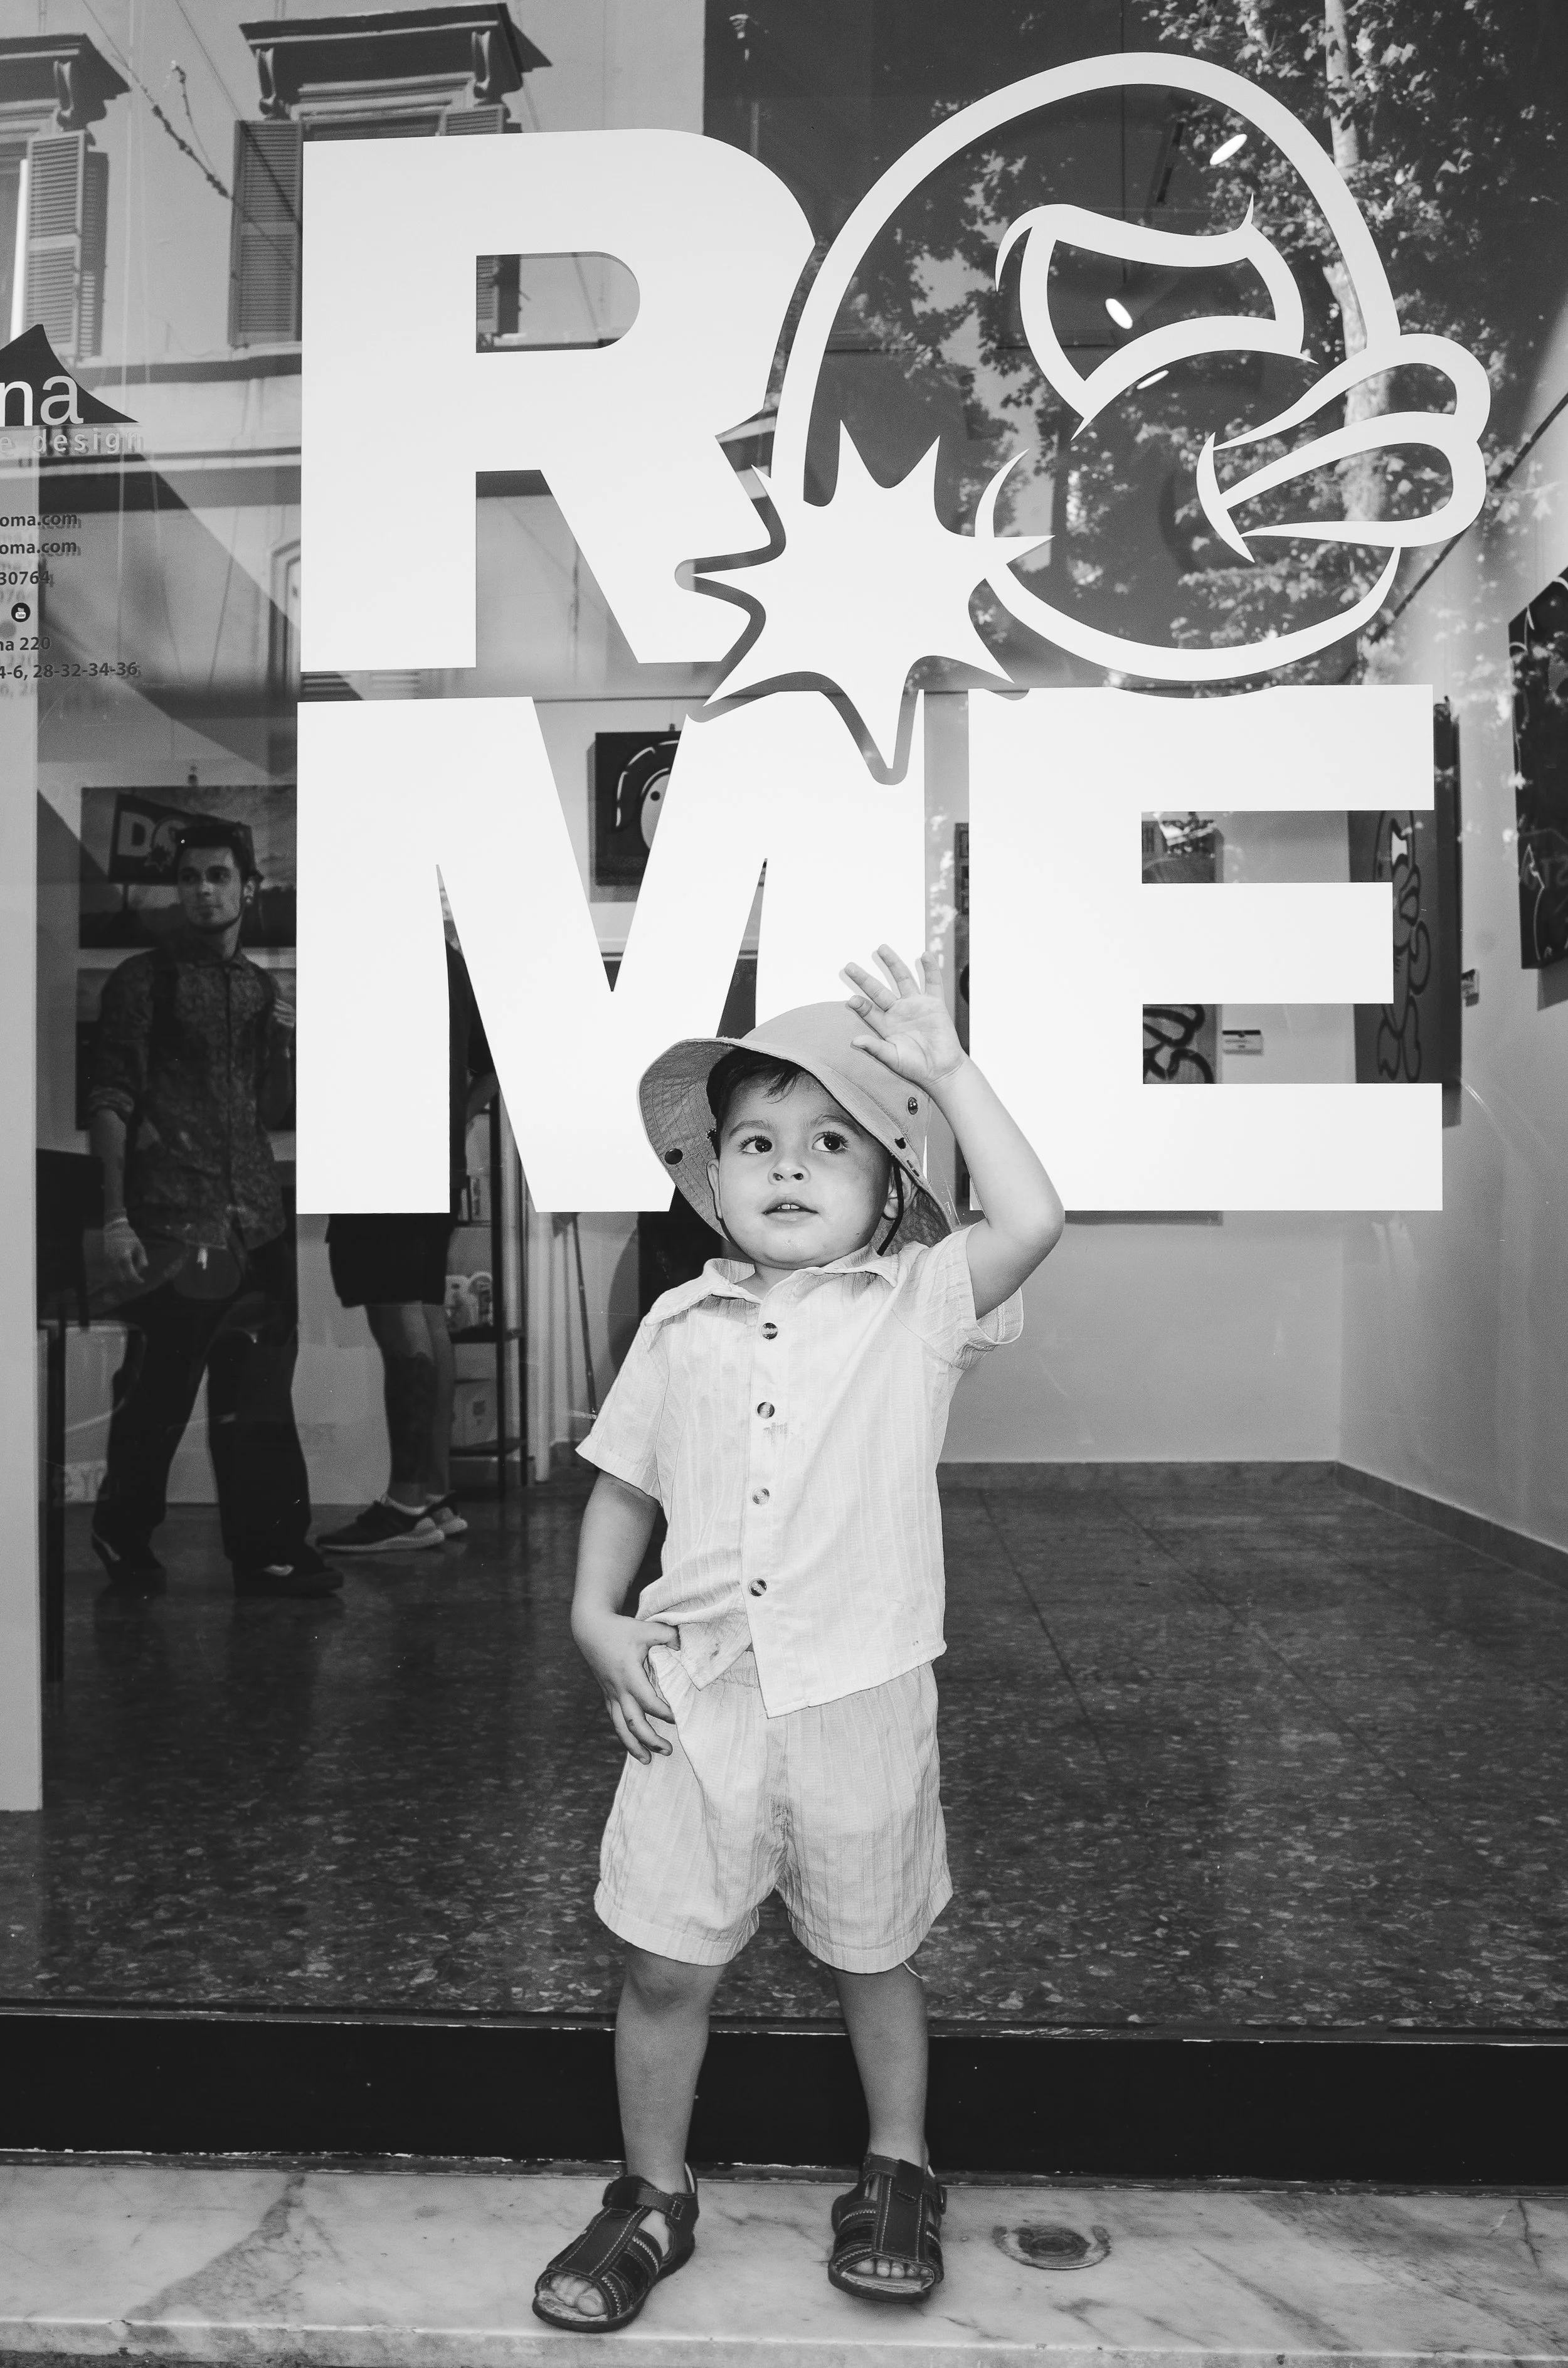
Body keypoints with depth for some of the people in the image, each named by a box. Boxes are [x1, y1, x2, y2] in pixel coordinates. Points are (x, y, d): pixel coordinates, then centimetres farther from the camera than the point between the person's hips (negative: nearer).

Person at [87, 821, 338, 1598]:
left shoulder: (261, 990, 16)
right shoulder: (144, 980, 1)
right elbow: (108, 1102, -5)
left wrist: (287, 1050, 0)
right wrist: (115, 1218, -13)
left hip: (255, 1220, 5)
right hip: (170, 1220, -5)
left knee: (258, 1394, 5)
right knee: (157, 1389, 1)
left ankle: (269, 1550, 11)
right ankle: (123, 1535, 21)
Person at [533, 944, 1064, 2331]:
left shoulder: (919, 1306, -5)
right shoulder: (683, 1327, 3)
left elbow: (1032, 1222, -21)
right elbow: (626, 1484, 12)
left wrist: (949, 1070, -18)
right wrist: (596, 1616, 0)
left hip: (860, 1696, -2)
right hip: (698, 1696, 2)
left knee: (871, 1956, 17)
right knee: (666, 1965, 10)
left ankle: (899, 2175, 42)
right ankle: (654, 2197, 34)